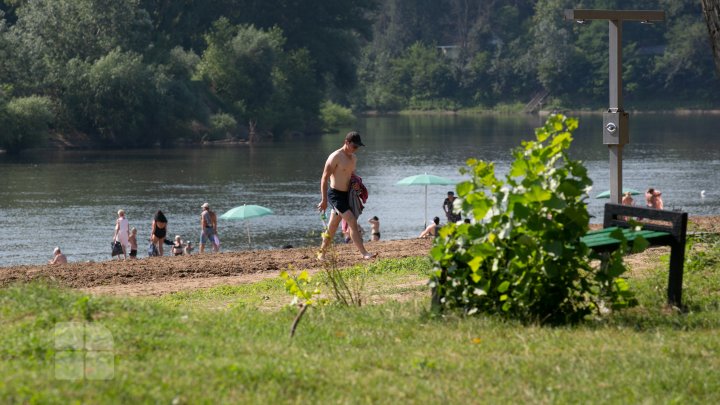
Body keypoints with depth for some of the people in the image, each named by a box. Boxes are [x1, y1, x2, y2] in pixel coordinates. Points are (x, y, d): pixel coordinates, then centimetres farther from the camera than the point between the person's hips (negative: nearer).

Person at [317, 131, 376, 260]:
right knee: (352, 222, -17)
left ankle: (322, 253, 24)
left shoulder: (353, 158, 11)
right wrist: (324, 200, -17)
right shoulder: (335, 157, -14)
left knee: (332, 227, 14)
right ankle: (364, 253, -21)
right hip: (335, 194, -8)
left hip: (346, 195, 8)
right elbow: (324, 178, -14)